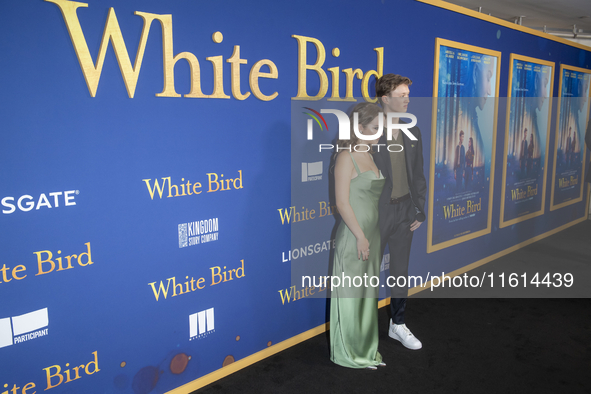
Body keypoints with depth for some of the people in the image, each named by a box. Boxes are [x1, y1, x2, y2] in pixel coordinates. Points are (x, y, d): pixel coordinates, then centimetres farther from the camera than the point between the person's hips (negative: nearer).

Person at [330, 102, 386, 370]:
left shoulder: (370, 157, 13)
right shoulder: (347, 157, -12)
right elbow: (342, 202, -17)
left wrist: (372, 236, 13)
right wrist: (360, 236, -17)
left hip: (372, 234, 8)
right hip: (353, 236, -8)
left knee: (368, 293, 15)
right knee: (350, 293, 3)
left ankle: (366, 350, 29)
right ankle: (349, 354, 18)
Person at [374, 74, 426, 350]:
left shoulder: (412, 132, 7)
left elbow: (417, 174, 11)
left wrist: (420, 211, 7)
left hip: (404, 211, 6)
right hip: (376, 213, -5)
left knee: (401, 271, 17)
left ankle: (398, 324, 35)